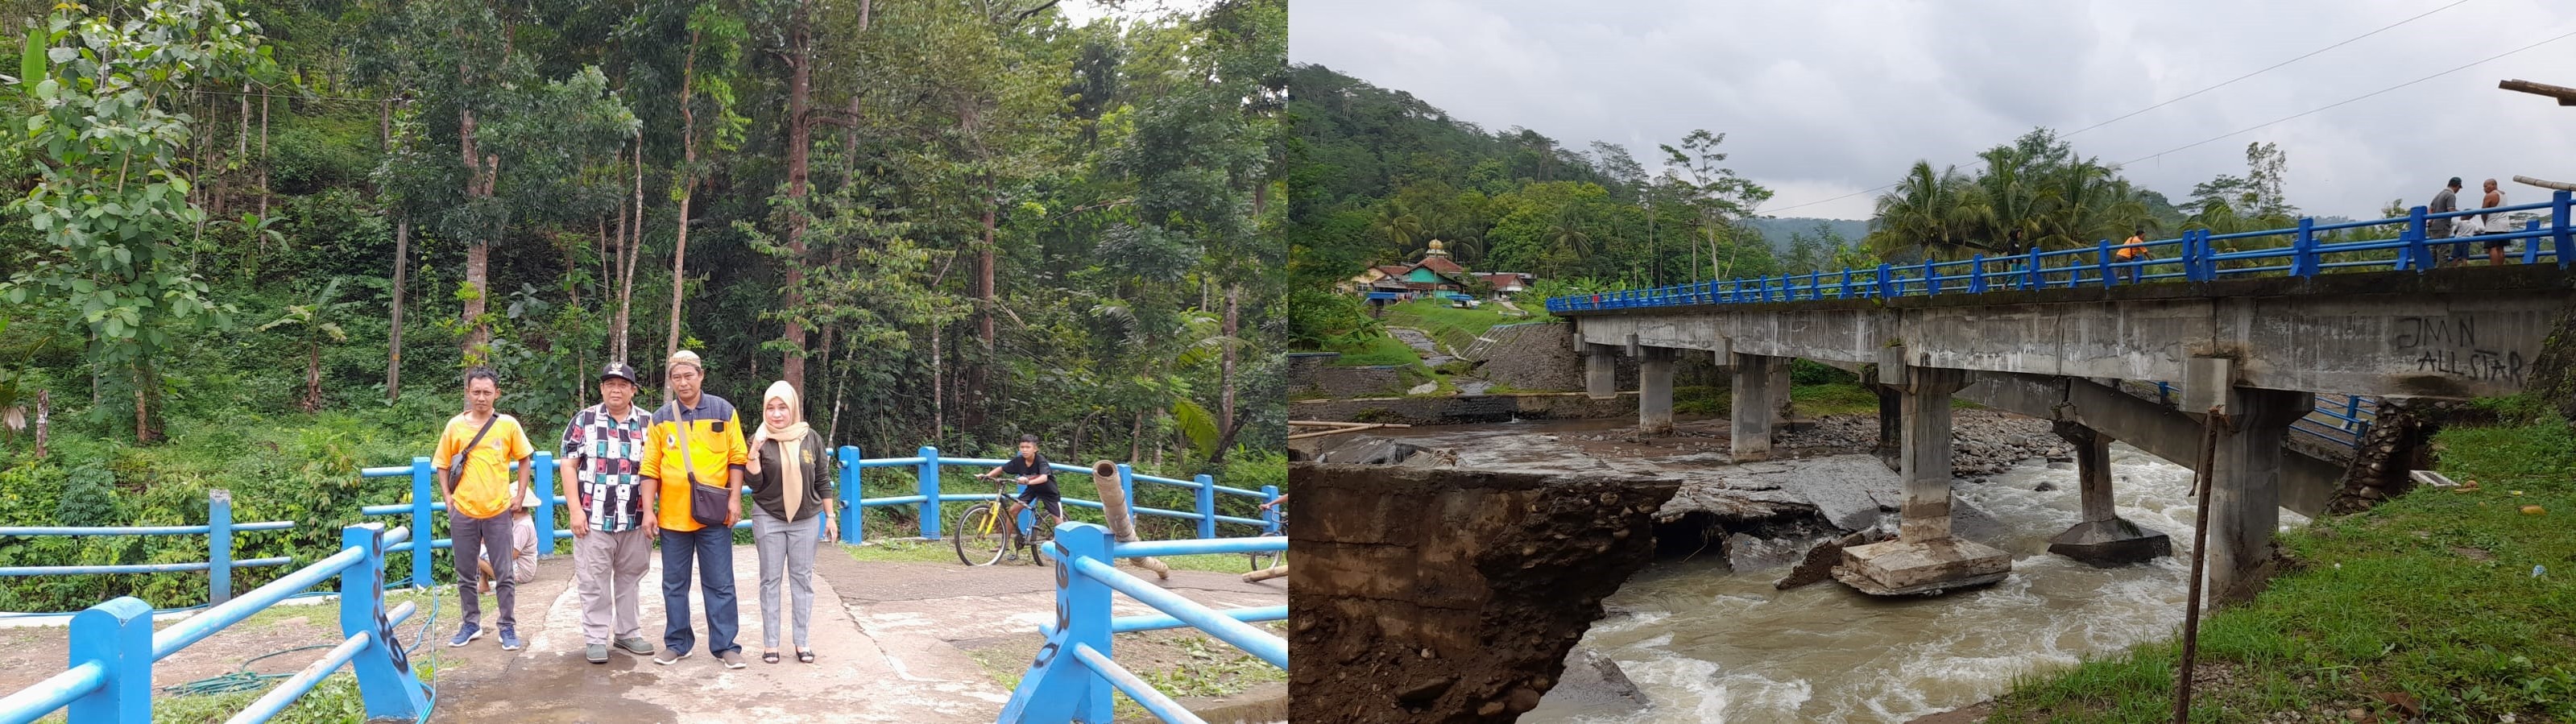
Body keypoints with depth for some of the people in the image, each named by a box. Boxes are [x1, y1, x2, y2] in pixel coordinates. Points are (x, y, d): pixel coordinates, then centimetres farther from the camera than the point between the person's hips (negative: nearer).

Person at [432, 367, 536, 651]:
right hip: (463, 511, 2)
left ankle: (507, 627, 12)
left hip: (497, 511, -1)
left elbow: (524, 459, 9)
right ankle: (471, 624, 24)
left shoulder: (508, 425, -2)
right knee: (466, 574, 11)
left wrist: (519, 496, 3)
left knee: (504, 574, 2)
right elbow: (442, 465, 10)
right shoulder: (455, 426, 1)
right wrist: (448, 498, 1)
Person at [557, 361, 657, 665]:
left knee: (630, 579, 11)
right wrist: (575, 510, -7)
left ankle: (628, 632, 22)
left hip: (635, 519, 2)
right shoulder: (583, 420, 2)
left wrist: (650, 510, 1)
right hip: (594, 517, -2)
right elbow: (568, 466, 0)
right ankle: (596, 638, 9)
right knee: (594, 581, 1)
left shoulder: (647, 423, 8)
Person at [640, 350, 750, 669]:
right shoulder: (660, 418, 5)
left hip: (714, 515, -2)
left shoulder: (723, 411, 1)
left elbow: (736, 458, 3)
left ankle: (725, 645, 7)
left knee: (720, 583, 1)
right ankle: (677, 643, 20)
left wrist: (734, 499, -5)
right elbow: (651, 468, 5)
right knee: (674, 583, 10)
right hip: (673, 515, 2)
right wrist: (648, 510, 0)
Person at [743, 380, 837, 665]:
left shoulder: (811, 438, 1)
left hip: (806, 519, 1)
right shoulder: (759, 439, -3)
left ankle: (801, 641, 11)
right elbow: (754, 483, -9)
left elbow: (823, 481, 6)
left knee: (802, 579, 5)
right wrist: (754, 452, -22)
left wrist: (830, 517, 6)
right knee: (770, 580, 4)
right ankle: (770, 643, 9)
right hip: (769, 519, -1)